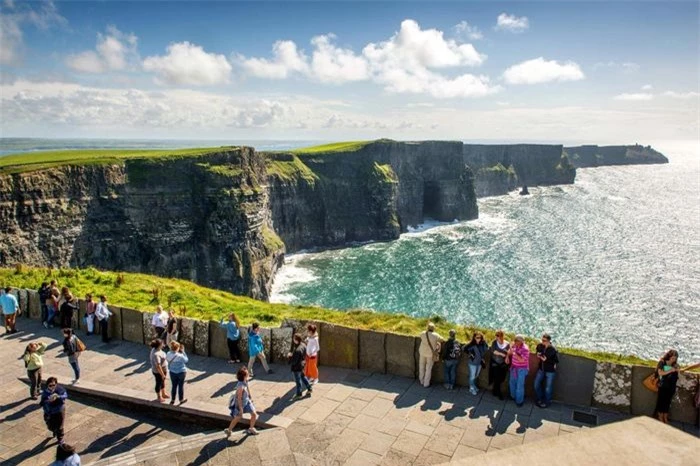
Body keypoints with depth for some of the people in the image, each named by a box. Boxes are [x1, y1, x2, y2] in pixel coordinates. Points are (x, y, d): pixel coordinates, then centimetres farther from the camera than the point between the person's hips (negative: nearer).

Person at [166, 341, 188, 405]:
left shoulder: (168, 354, -14)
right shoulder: (180, 356, -27)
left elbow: (167, 359, 7)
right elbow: (186, 360, -9)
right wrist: (183, 351, -10)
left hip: (172, 373, 4)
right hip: (181, 372, -4)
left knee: (174, 386, 18)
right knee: (181, 386, 12)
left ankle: (172, 400, 30)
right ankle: (181, 400, 28)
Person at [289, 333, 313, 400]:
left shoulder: (297, 350, -37)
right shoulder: (303, 345, -10)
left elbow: (294, 361, -31)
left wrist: (290, 356, -12)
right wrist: (292, 354, 2)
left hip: (297, 367, -8)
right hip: (302, 364, 8)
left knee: (298, 380, 13)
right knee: (303, 377, 28)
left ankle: (298, 394, 32)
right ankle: (309, 389, 41)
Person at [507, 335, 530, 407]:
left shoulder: (525, 349, -25)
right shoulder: (514, 345, -4)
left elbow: (522, 360, -31)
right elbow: (509, 351, 15)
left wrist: (514, 353, -36)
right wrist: (507, 356, -3)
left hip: (522, 369, -7)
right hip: (513, 368, 7)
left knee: (520, 385, -2)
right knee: (512, 382, 20)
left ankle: (519, 401, 12)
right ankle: (513, 396, 41)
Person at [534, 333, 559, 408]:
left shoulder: (553, 349, -23)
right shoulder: (540, 346, -10)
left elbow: (556, 361, -16)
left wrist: (546, 360, -24)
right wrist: (538, 356, -10)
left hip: (550, 371, -5)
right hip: (541, 369, 5)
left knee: (548, 388, 7)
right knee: (536, 385, 11)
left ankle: (547, 402, 31)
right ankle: (540, 399, 35)